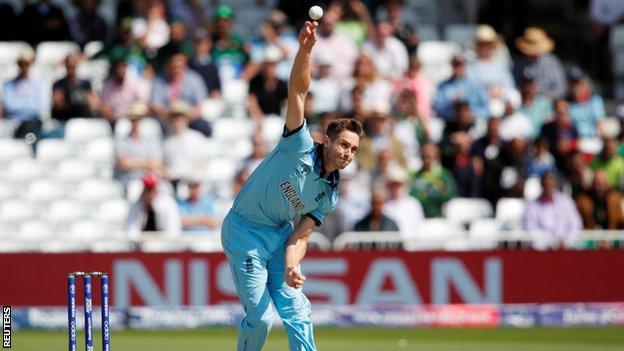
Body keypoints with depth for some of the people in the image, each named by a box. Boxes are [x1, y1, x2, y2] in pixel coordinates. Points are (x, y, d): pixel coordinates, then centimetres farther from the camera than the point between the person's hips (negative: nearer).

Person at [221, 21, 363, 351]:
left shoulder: (329, 194, 0)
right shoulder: (300, 145, -16)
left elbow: (300, 235, -2)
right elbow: (297, 92, -26)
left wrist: (290, 267, -22)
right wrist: (305, 50, -40)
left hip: (280, 235, 6)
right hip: (245, 232, -6)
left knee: (297, 312, -2)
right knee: (260, 317, -9)